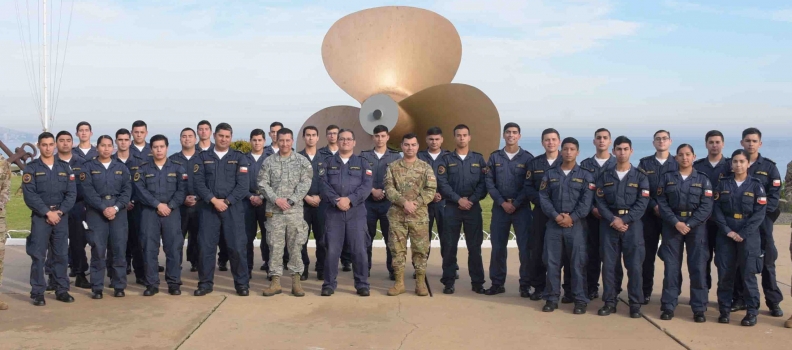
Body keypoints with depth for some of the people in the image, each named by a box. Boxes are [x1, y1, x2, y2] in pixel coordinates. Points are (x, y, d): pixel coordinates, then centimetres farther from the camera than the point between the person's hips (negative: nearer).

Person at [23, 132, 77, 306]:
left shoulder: (65, 168, 10)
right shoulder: (31, 168, 1)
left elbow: (72, 194, 3)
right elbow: (29, 195, -8)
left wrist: (60, 212, -9)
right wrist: (48, 212, -14)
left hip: (61, 216, 3)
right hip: (40, 217, -3)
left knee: (61, 255, 5)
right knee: (38, 256, -3)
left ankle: (62, 290, 13)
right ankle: (37, 293, 3)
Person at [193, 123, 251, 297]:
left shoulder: (239, 158, 6)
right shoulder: (203, 157, 9)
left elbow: (243, 185, -3)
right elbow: (199, 183, 0)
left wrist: (226, 201, -11)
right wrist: (214, 200, -12)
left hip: (233, 208, -1)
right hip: (209, 207, 1)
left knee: (238, 246, -2)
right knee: (205, 246, 2)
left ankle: (242, 284, 8)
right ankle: (205, 283, 14)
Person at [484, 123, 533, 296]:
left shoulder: (527, 158, 2)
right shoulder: (494, 157, 7)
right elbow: (489, 183, 2)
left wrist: (515, 204, -11)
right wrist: (502, 203, -9)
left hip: (521, 208, -2)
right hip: (500, 207, 2)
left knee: (525, 247, -2)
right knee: (497, 247, 4)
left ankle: (525, 285, 7)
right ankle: (497, 283, 14)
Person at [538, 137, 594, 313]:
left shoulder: (585, 175, 5)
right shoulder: (550, 174, 10)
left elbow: (586, 201, -5)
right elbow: (543, 198, 2)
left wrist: (572, 218, -15)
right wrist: (555, 216, -12)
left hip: (576, 225, -2)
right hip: (553, 224, 2)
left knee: (578, 263, -1)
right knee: (552, 262, 4)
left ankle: (580, 300, 6)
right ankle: (551, 298, 12)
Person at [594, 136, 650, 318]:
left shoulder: (640, 176, 5)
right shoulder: (605, 176, 9)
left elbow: (642, 203, -4)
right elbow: (600, 202, 2)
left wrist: (625, 220, -14)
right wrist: (613, 219, -13)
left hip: (632, 224, -1)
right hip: (609, 223, 2)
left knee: (634, 265, -3)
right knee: (608, 264, 2)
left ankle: (635, 304, 5)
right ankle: (609, 302, 10)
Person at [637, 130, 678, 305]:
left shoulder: (677, 163, 7)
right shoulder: (644, 163, 7)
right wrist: (654, 206, -11)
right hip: (649, 214, 0)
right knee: (648, 254, 1)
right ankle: (646, 291, 8)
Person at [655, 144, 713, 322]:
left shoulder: (703, 179, 5)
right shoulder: (667, 178, 6)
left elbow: (706, 207, -4)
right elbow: (662, 203, -1)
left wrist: (689, 224, -14)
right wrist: (676, 222, -14)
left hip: (696, 226, 0)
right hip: (672, 225, 0)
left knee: (698, 268, -2)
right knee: (671, 267, 1)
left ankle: (699, 309, 4)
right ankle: (668, 306, 7)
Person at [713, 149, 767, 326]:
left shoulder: (756, 185, 1)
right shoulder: (723, 184, 7)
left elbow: (760, 213, -5)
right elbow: (716, 209, 1)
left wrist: (743, 234, -13)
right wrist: (727, 231, -11)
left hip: (749, 234, -2)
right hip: (725, 234, 2)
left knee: (748, 274, -2)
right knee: (724, 273, 2)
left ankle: (752, 312, 7)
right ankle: (724, 310, 11)